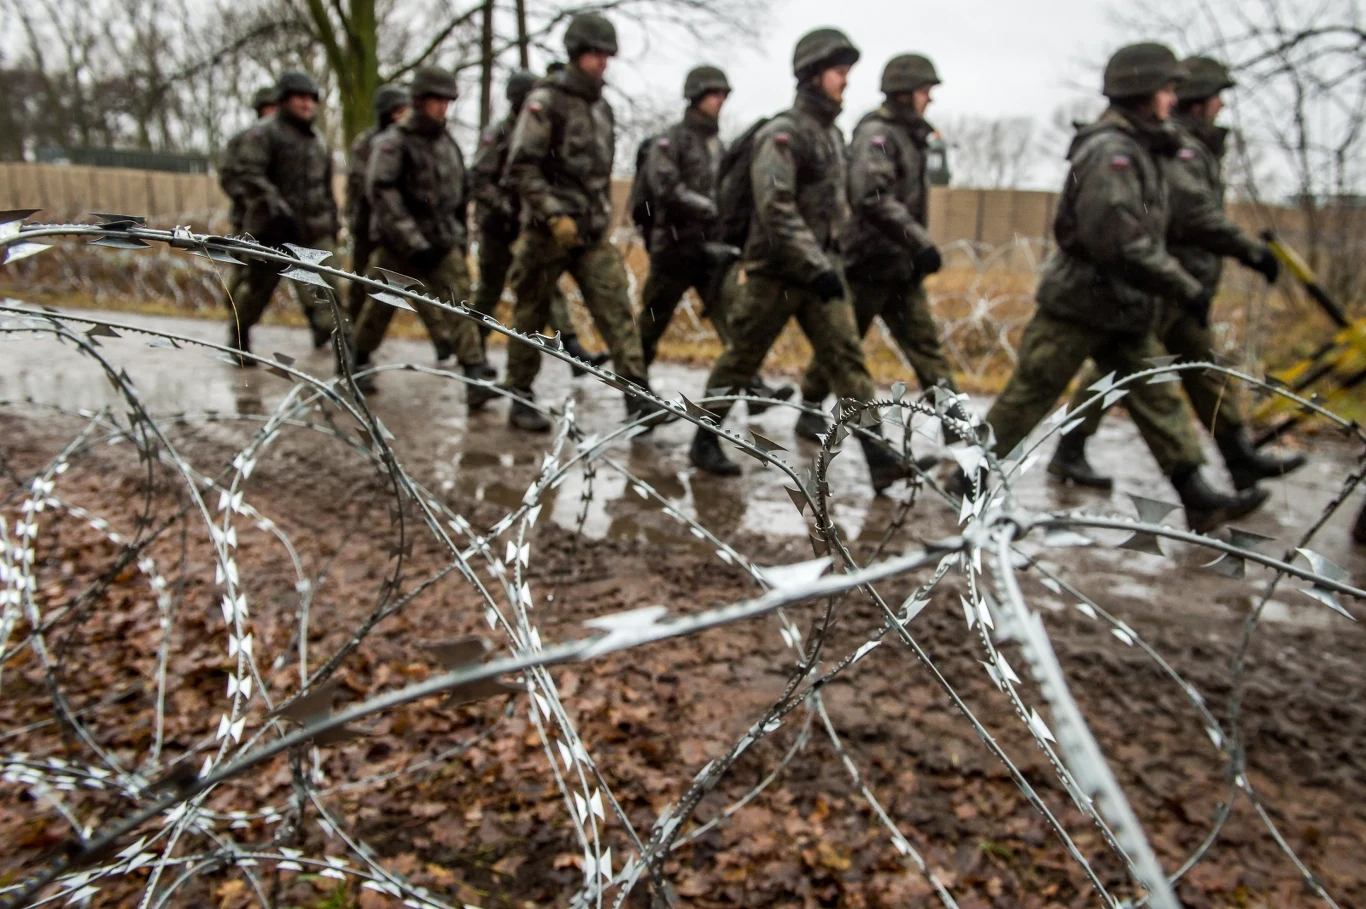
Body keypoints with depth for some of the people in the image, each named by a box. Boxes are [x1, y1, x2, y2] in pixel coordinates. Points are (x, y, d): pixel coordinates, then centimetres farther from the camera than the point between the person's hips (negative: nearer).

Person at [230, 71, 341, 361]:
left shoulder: (318, 140, 18)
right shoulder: (263, 133, -4)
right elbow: (249, 174, -15)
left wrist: (332, 219, 21)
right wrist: (274, 204, -28)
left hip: (315, 228, 5)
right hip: (274, 228, -5)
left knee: (327, 286, -8)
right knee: (258, 288, 5)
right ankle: (238, 339, 23)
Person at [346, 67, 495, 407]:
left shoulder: (449, 143, 10)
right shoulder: (393, 141, -8)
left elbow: (461, 194, 19)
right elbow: (381, 193, -17)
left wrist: (459, 238, 16)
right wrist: (413, 244, -23)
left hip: (443, 243, 4)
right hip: (398, 243, -4)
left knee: (458, 301, -12)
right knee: (381, 306, 10)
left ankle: (476, 377, -20)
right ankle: (359, 363, 32)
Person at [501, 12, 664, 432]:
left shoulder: (602, 107, 13)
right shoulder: (546, 101, -7)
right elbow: (521, 168, -14)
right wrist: (554, 217, -20)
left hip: (594, 233, 6)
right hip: (547, 230, -5)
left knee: (616, 308, -7)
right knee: (532, 315, 5)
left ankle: (637, 397, -10)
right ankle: (520, 398, 17)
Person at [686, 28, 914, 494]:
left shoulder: (833, 133, 13)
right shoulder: (782, 133, -13)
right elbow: (775, 209, -23)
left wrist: (828, 259, 18)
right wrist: (817, 266, -26)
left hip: (820, 269, 7)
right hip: (775, 271, -7)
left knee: (847, 355, -3)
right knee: (741, 360, 3)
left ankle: (877, 457, -7)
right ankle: (705, 441, 20)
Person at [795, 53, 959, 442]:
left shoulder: (909, 135, 14)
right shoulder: (876, 133, -14)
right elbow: (873, 198, -28)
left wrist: (916, 249, 19)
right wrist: (921, 243, -31)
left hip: (901, 266, 8)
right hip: (867, 262, -8)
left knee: (924, 340, 4)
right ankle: (810, 411, 20)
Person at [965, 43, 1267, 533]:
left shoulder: (1137, 148, 14)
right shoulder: (1109, 151, -18)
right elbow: (1120, 240, -27)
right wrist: (1185, 287, -22)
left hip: (1124, 310, 10)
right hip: (1078, 306, -10)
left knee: (1156, 396, 7)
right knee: (1027, 396, -1)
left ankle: (1197, 497, 11)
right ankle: (971, 477, 13)